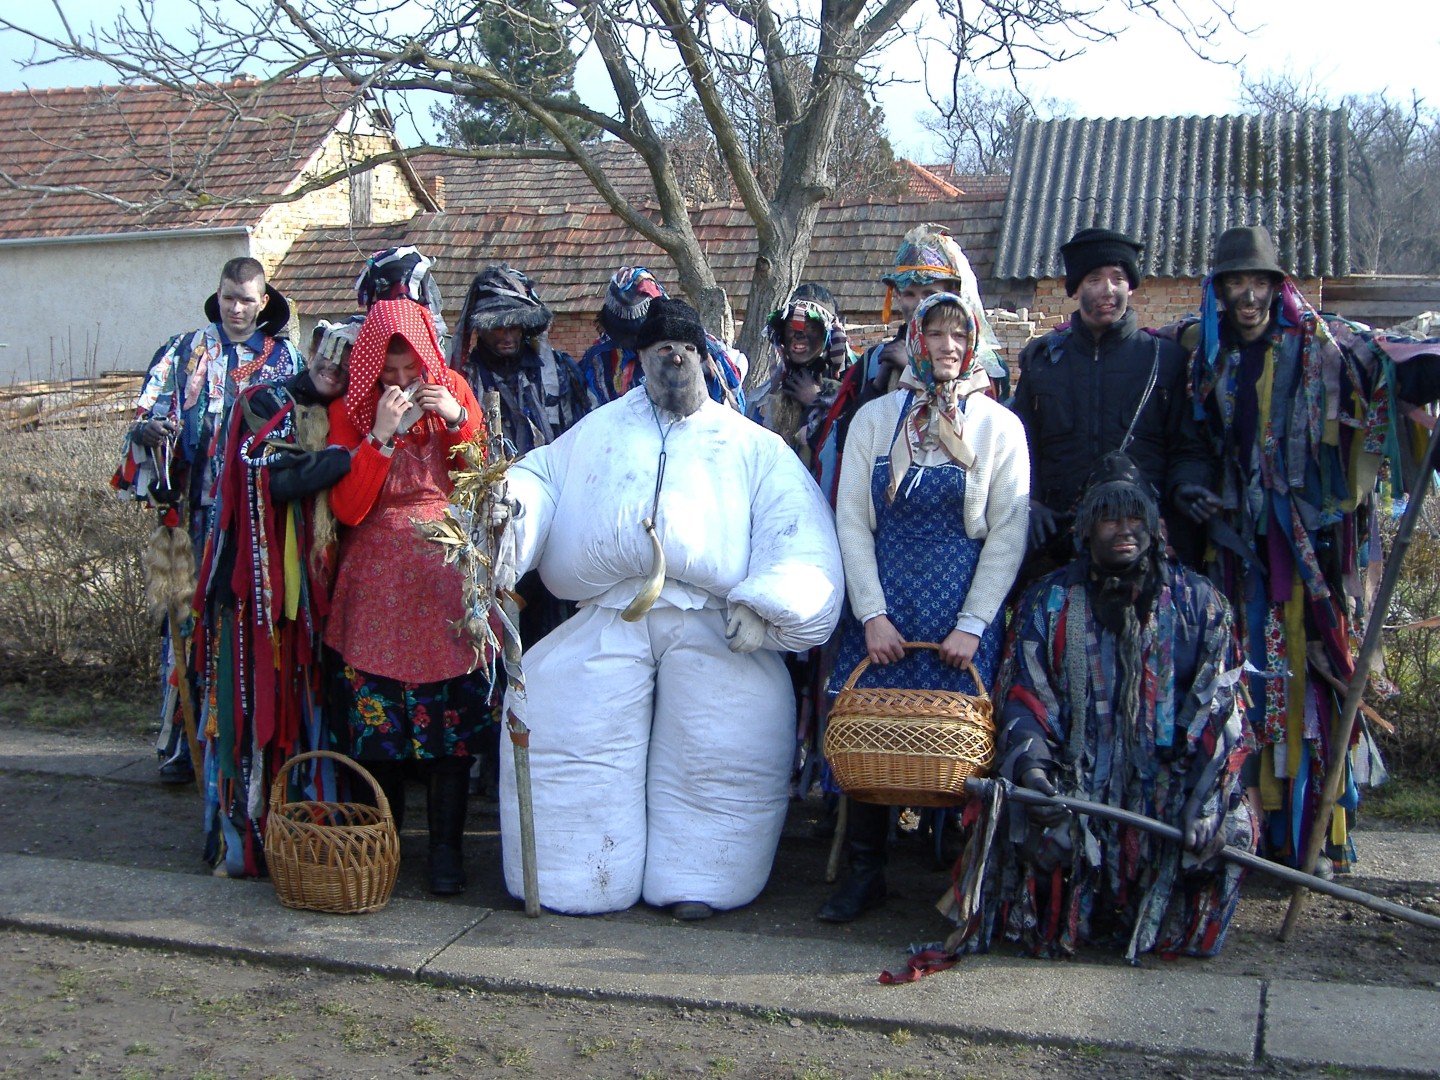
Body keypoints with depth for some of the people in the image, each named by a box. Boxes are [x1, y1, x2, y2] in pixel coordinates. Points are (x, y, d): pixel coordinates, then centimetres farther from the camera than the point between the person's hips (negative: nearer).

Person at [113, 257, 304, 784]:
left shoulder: (286, 360, 10)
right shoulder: (184, 351, 9)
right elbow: (146, 414, 3)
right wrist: (151, 429, -19)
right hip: (196, 514, 0)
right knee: (189, 622, -1)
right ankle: (181, 741, 6)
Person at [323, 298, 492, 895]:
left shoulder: (454, 391, 5)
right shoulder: (350, 411, 2)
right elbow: (347, 508, -8)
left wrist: (459, 419, -12)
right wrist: (382, 434, -16)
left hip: (447, 582, 0)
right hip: (377, 587, 0)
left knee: (451, 716, -3)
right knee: (376, 717, 2)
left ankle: (447, 847, 6)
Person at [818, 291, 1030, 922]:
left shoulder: (999, 426, 3)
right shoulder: (873, 418, 7)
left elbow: (1008, 536, 0)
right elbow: (851, 521, 3)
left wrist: (973, 624, -7)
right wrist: (872, 614, -5)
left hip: (963, 613, -1)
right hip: (883, 605, 2)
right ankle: (865, 873, 13)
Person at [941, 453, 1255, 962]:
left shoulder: (1197, 602, 9)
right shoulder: (1049, 600, 10)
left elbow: (1218, 705, 0)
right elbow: (1023, 692, 1)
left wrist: (1205, 796, -14)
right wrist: (1030, 763, -20)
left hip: (1168, 777, 1)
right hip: (1074, 773, -1)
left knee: (1226, 828, -26)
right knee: (1030, 820, -30)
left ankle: (1160, 924, 3)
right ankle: (1053, 923, 0)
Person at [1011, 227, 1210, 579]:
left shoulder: (1165, 358, 10)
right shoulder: (1041, 358, 14)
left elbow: (1190, 449, 8)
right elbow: (1021, 447, 13)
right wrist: (1030, 503, -5)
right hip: (1056, 539, 1)